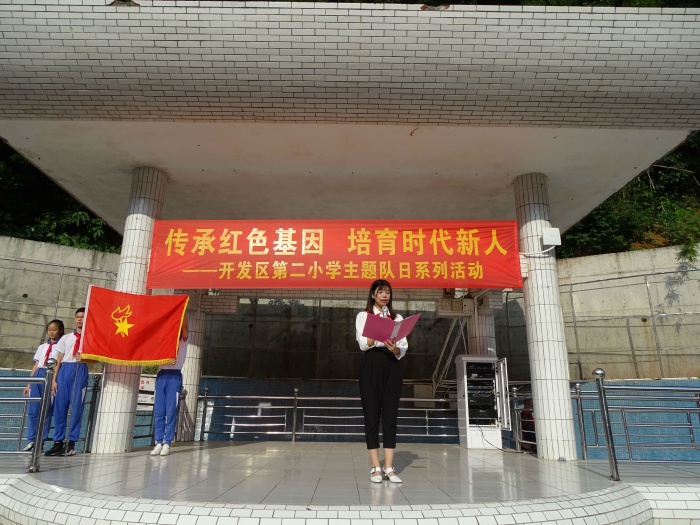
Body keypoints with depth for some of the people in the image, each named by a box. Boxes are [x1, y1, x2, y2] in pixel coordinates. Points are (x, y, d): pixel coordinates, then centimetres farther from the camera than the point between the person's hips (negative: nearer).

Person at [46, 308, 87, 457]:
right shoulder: (66, 337, 17)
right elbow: (59, 360, 13)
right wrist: (54, 379, 5)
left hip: (80, 370, -3)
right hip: (64, 370, 3)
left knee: (77, 406, -4)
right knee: (59, 406, 1)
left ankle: (71, 443, 3)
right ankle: (58, 442, 9)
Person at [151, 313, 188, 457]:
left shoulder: (183, 342, 10)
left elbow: (184, 326, -2)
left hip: (175, 376, -3)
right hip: (161, 375, 4)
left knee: (171, 411, -3)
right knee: (158, 411, 2)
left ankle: (167, 443, 1)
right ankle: (158, 442, 7)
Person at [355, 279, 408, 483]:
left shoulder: (397, 318, 14)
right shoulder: (363, 316, 7)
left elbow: (403, 348, 6)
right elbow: (363, 344, -6)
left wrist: (395, 349, -17)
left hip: (392, 367, 2)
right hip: (371, 366, -2)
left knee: (390, 416, 1)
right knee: (372, 416, -1)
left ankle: (389, 467, 5)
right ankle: (376, 467, 6)